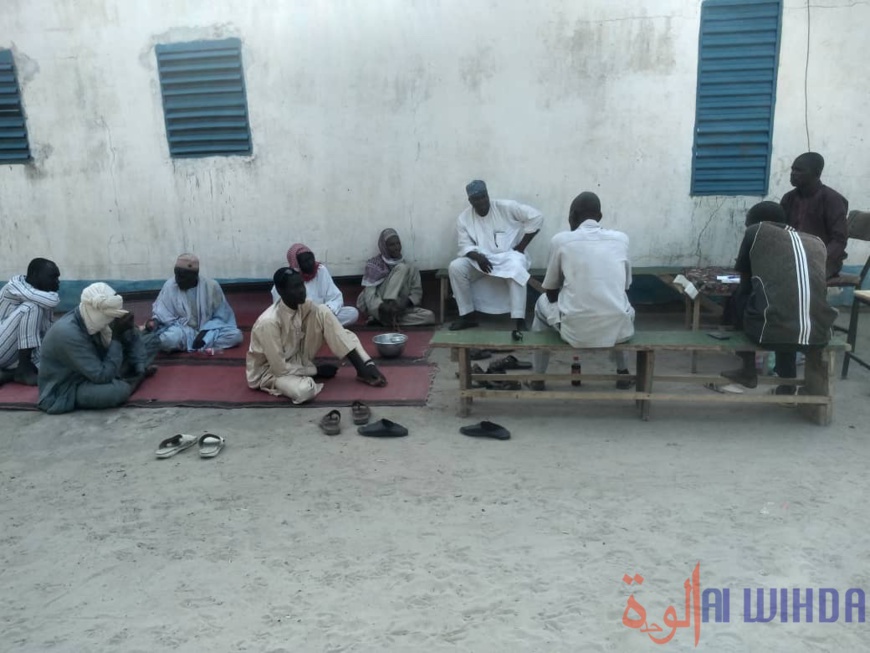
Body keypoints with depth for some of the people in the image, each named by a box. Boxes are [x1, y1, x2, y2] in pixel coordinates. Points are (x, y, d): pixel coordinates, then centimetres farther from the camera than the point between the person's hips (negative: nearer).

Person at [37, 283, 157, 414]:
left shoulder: (89, 319, -11)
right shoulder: (68, 334, -35)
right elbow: (103, 376, -32)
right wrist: (117, 337, -30)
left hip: (90, 374, 8)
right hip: (62, 392, -8)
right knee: (119, 390, -33)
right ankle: (137, 378, -2)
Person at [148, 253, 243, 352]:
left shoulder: (211, 286, -7)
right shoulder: (169, 285, -6)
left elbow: (221, 316, -2)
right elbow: (162, 313, -1)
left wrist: (205, 331, -16)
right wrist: (154, 321, -23)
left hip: (208, 330, 2)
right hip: (182, 331, -1)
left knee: (235, 335, -26)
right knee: (166, 339, -35)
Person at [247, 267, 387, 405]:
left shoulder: (305, 306, -12)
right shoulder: (269, 322, -31)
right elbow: (280, 368, -27)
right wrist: (317, 370, -16)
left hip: (297, 360, 7)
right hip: (271, 370, -7)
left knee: (322, 313, -14)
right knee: (304, 391, -43)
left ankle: (365, 366, -15)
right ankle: (311, 378, -3)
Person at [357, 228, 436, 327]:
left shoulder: (408, 267, 13)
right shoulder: (375, 264, 0)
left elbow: (417, 292, 5)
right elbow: (369, 295, -10)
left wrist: (406, 303, -18)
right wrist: (383, 307, -31)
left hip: (396, 307, 5)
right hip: (377, 308, -5)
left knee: (430, 317, -23)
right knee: (401, 268, -21)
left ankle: (388, 318, -20)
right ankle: (385, 315, -31)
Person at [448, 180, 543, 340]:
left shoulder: (506, 207, -9)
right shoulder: (463, 218, 0)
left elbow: (536, 217, -11)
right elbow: (465, 246, -3)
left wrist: (521, 246, -11)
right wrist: (477, 257, -26)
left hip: (509, 256, -3)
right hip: (481, 260, 3)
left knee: (516, 269, -39)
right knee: (455, 267, -22)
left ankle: (519, 322, -42)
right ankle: (468, 315, -11)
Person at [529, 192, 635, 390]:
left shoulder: (560, 240, -1)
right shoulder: (621, 239, 7)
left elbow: (550, 290, 9)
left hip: (575, 331, -2)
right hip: (618, 330, 2)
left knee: (543, 303, 31)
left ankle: (538, 378, 37)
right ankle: (623, 373, 42)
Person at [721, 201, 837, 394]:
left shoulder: (755, 231, 13)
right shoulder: (817, 243, 22)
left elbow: (745, 285, 21)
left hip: (771, 332, -4)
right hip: (819, 334, 4)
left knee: (739, 298, 28)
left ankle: (748, 372, 33)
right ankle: (787, 384, 36)